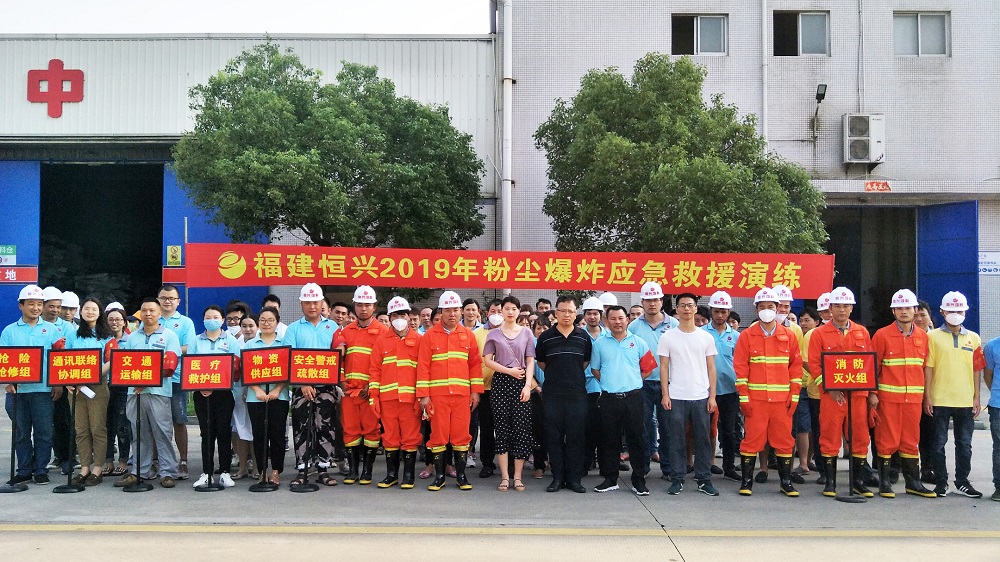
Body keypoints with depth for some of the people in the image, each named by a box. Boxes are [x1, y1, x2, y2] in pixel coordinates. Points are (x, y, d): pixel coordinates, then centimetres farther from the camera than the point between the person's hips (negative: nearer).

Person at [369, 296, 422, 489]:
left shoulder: (418, 340, 5)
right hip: (387, 397, 2)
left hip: (410, 397, -2)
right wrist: (373, 396, 0)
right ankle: (391, 474, 18)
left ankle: (409, 475, 11)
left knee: (410, 436, 2)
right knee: (390, 436, 7)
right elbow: (375, 369, 8)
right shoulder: (381, 340, 10)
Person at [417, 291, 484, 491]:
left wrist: (476, 391, 4)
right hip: (437, 394, -1)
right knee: (438, 433, 2)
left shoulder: (468, 335, 8)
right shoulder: (430, 335, 2)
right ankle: (439, 476, 13)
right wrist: (423, 395, -6)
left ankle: (461, 474, 15)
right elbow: (422, 366, 0)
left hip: (462, 393, 2)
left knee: (461, 434, 4)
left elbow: (476, 364, 10)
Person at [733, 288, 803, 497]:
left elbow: (796, 366, 9)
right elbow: (740, 367, 0)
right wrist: (744, 397, -6)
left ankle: (786, 481, 16)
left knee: (784, 438, 5)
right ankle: (746, 480, 9)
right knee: (752, 438, -1)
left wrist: (794, 396, 3)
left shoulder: (789, 335, 8)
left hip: (782, 399, 2)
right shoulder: (747, 335, 3)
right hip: (756, 398, -2)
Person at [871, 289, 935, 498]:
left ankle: (913, 482, 19)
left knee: (911, 441, 10)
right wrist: (872, 394, -7)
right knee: (887, 440, 1)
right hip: (888, 397, -4)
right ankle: (885, 482, 9)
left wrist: (925, 394, 10)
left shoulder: (922, 336, 9)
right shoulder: (882, 335, -3)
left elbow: (925, 366, 13)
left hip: (914, 397, 4)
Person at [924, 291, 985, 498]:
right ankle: (941, 482, 13)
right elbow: (928, 368, -2)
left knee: (965, 444, 10)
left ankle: (962, 481, 21)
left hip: (965, 401, 3)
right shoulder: (933, 336, 0)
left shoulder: (973, 338, 9)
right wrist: (927, 397, -6)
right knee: (939, 443, 3)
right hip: (940, 400, -3)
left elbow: (977, 370, 10)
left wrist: (976, 397, 5)